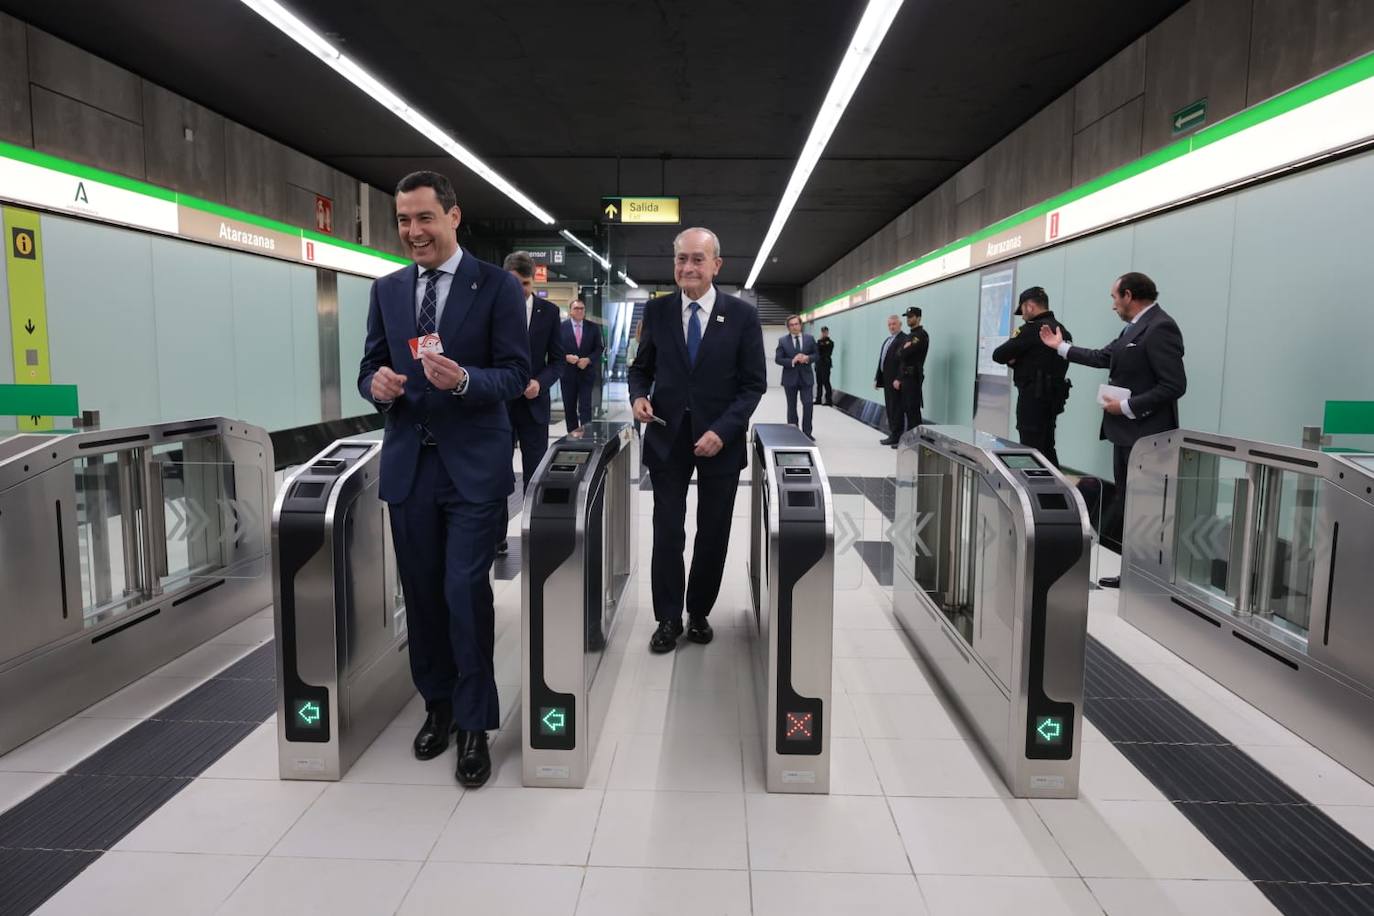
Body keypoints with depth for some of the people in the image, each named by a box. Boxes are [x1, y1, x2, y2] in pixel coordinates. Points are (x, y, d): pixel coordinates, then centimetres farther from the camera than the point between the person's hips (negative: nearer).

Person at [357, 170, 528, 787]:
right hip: (408, 464, 5)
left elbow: (516, 373, -7)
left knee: (465, 593, -6)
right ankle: (437, 704, 31)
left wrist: (463, 379, -26)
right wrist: (377, 383, -11)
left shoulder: (497, 286, -3)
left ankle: (474, 723, 10)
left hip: (473, 465, -4)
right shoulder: (387, 290, 11)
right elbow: (369, 369, 12)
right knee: (421, 593, 13)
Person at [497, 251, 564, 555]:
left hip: (533, 404, 0)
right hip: (498, 403, 0)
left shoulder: (549, 311, 3)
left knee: (534, 474, 4)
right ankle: (497, 538, 12)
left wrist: (540, 382, -14)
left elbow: (557, 359, 4)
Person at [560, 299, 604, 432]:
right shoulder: (561, 326, 0)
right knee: (569, 408, 7)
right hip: (568, 373, 0)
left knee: (585, 407, -6)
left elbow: (599, 348, 4)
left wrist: (588, 359, -11)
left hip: (587, 372, 0)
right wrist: (566, 357, -17)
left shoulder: (593, 327, 4)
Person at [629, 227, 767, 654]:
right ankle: (668, 618, 17)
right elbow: (641, 366, 11)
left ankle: (700, 613, 27)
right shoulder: (657, 310, 2)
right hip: (667, 438, 1)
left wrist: (722, 431, -16)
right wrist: (638, 395, -11)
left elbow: (754, 383, -4)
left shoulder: (742, 314, -4)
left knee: (713, 534, 10)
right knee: (667, 532, 2)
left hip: (719, 440, -1)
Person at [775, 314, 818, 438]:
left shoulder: (810, 338, 5)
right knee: (792, 407, 8)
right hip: (790, 378, 0)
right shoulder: (782, 340, -1)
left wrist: (808, 358, -13)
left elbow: (816, 354, 9)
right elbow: (778, 359, -4)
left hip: (806, 377, 1)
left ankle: (807, 433, 2)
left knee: (808, 405, -7)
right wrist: (792, 361, -19)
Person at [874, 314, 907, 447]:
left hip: (896, 381, -9)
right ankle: (893, 435, 16)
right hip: (887, 381, 9)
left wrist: (899, 379, -23)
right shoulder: (887, 340, 20)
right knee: (890, 409, 11)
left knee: (896, 409, -6)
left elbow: (904, 361, -18)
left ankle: (897, 437, -1)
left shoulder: (904, 339, -10)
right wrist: (877, 379, 17)